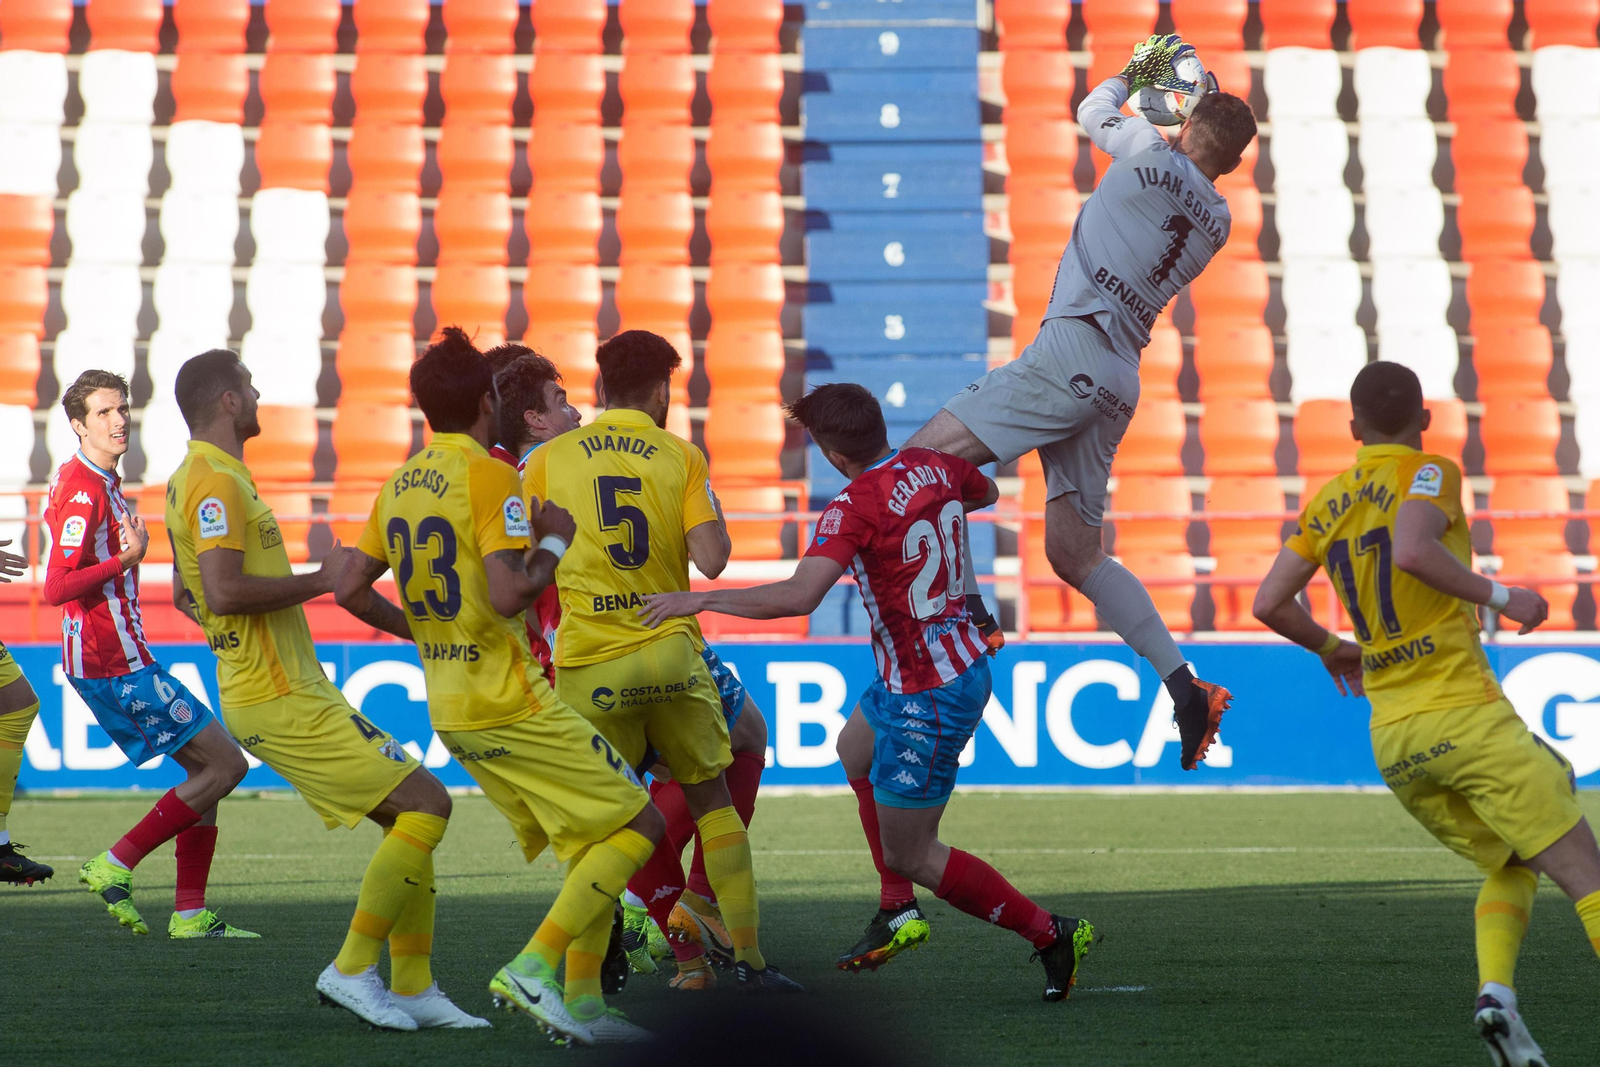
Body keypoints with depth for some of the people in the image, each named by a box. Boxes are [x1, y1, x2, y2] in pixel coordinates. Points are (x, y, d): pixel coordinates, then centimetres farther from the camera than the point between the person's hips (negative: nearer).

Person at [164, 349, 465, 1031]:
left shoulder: (192, 479, 18)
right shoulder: (215, 482, -15)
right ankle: (352, 970, -8)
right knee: (424, 803, -12)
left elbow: (186, 595, 29)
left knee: (410, 814, 9)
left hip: (299, 693, 10)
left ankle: (414, 989, 8)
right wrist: (321, 579, -17)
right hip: (280, 701, -10)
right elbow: (224, 593, -27)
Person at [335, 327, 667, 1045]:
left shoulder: (398, 484, 11)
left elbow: (350, 591, 13)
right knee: (637, 825, -4)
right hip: (507, 702, -9)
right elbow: (509, 596, -24)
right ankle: (533, 969, -11)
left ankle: (581, 1001, 8)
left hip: (451, 710, 9)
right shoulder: (489, 475, -14)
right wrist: (554, 543, -7)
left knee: (590, 844, 15)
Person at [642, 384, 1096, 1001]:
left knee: (910, 855, 2)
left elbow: (798, 596, -36)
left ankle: (1052, 936, 6)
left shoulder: (855, 507, -25)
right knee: (855, 752, 32)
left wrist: (698, 599, -29)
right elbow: (986, 494, 23)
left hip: (926, 698, -10)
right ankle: (898, 913, 34)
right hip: (960, 658, 10)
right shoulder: (936, 466, -1)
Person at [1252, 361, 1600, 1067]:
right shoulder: (1430, 473, -2)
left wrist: (1332, 649, 27)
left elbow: (1269, 605, 11)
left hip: (1391, 738, 6)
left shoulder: (1324, 505, 14)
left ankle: (1495, 990, -5)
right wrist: (1500, 597, -15)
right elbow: (1411, 551, -22)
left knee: (1508, 867, 20)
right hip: (1465, 714, -6)